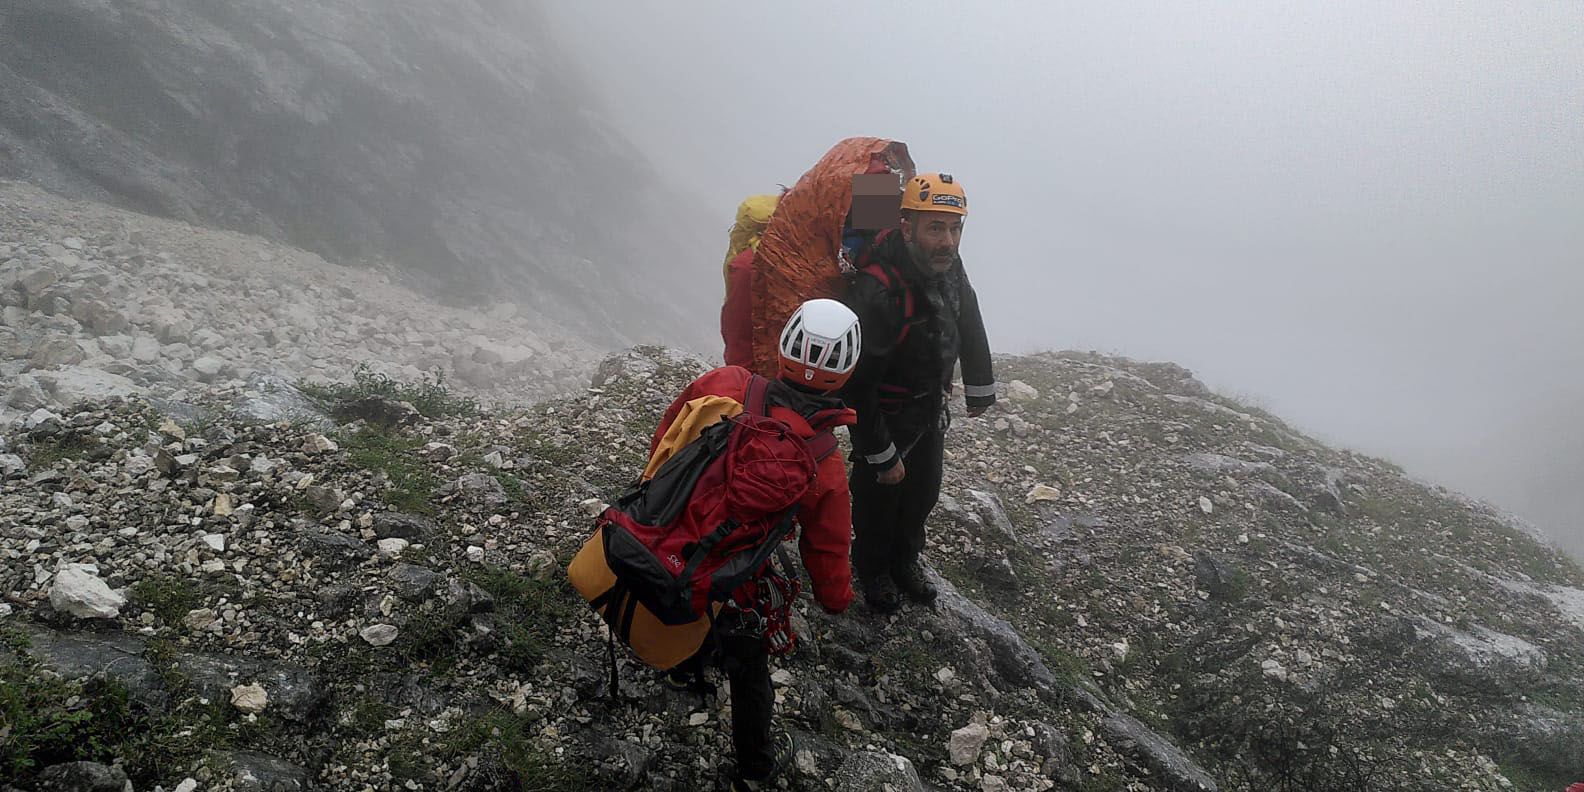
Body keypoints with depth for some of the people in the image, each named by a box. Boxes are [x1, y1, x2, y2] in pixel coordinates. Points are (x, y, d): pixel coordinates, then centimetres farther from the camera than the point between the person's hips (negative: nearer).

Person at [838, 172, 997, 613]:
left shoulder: (947, 265, -12)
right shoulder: (875, 293, -36)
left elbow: (969, 324, 9)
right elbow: (857, 385, -31)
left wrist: (980, 388, 16)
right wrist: (881, 455, -23)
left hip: (931, 410, 7)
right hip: (885, 416, -7)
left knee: (923, 493, 23)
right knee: (879, 498, 14)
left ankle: (906, 560, 49)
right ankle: (874, 571, 42)